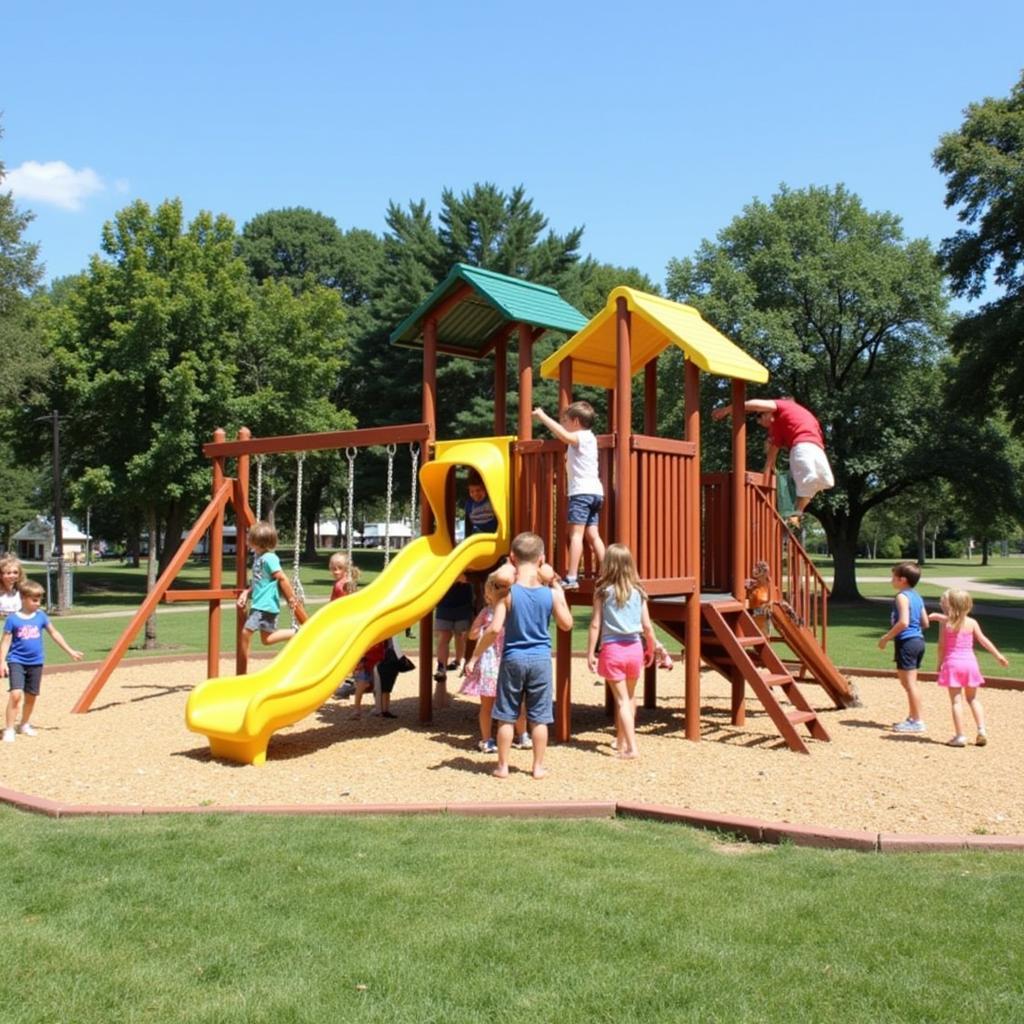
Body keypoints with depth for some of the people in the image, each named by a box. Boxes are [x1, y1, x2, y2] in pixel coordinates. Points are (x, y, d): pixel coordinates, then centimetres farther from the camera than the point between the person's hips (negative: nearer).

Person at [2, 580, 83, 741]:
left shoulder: (41, 617, 2)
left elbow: (54, 634, 11)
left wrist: (70, 651, 13)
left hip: (36, 663, 4)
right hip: (17, 661, -4)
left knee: (31, 695, 13)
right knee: (16, 694, -17)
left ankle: (25, 725, 32)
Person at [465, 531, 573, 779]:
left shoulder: (508, 592, -11)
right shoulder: (551, 593, -6)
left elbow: (495, 629, -16)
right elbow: (566, 624, 6)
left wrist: (475, 657, -6)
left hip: (513, 658, -1)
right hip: (541, 659, 2)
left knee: (506, 717, 9)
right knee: (539, 718, 10)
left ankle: (502, 766, 15)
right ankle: (538, 767, 17)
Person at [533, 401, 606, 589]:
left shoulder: (582, 437, -9)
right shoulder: (587, 437, 21)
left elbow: (563, 435, -28)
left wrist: (542, 416, -21)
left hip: (582, 492, -10)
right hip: (594, 491, 10)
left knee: (576, 534, -13)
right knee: (592, 535, 10)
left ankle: (571, 578, -17)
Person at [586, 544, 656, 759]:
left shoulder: (603, 591, -6)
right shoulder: (638, 591, 1)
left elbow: (595, 625, -7)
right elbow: (647, 626, 2)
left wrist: (590, 653, -1)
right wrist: (651, 649, 17)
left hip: (612, 649, -3)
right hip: (634, 647, 3)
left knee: (622, 700, 1)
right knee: (629, 698, 19)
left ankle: (631, 747, -6)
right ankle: (622, 741, 32)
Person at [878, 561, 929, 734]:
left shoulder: (902, 596, -13)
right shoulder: (917, 596, 14)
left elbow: (903, 622, -23)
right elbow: (925, 623, 15)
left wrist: (886, 638, -16)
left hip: (906, 642, -10)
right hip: (918, 640, 10)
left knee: (909, 682, -4)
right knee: (909, 682, 19)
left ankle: (917, 721, -2)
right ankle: (912, 717, 26)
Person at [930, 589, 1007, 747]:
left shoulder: (945, 623, -7)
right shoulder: (972, 623, 0)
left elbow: (942, 646, -6)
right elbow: (984, 640, 3)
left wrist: (940, 663, 6)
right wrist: (998, 656, 12)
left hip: (952, 663, -3)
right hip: (970, 662, 3)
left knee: (956, 700, 1)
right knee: (973, 699, 18)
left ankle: (960, 736, -2)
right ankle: (981, 730, 9)